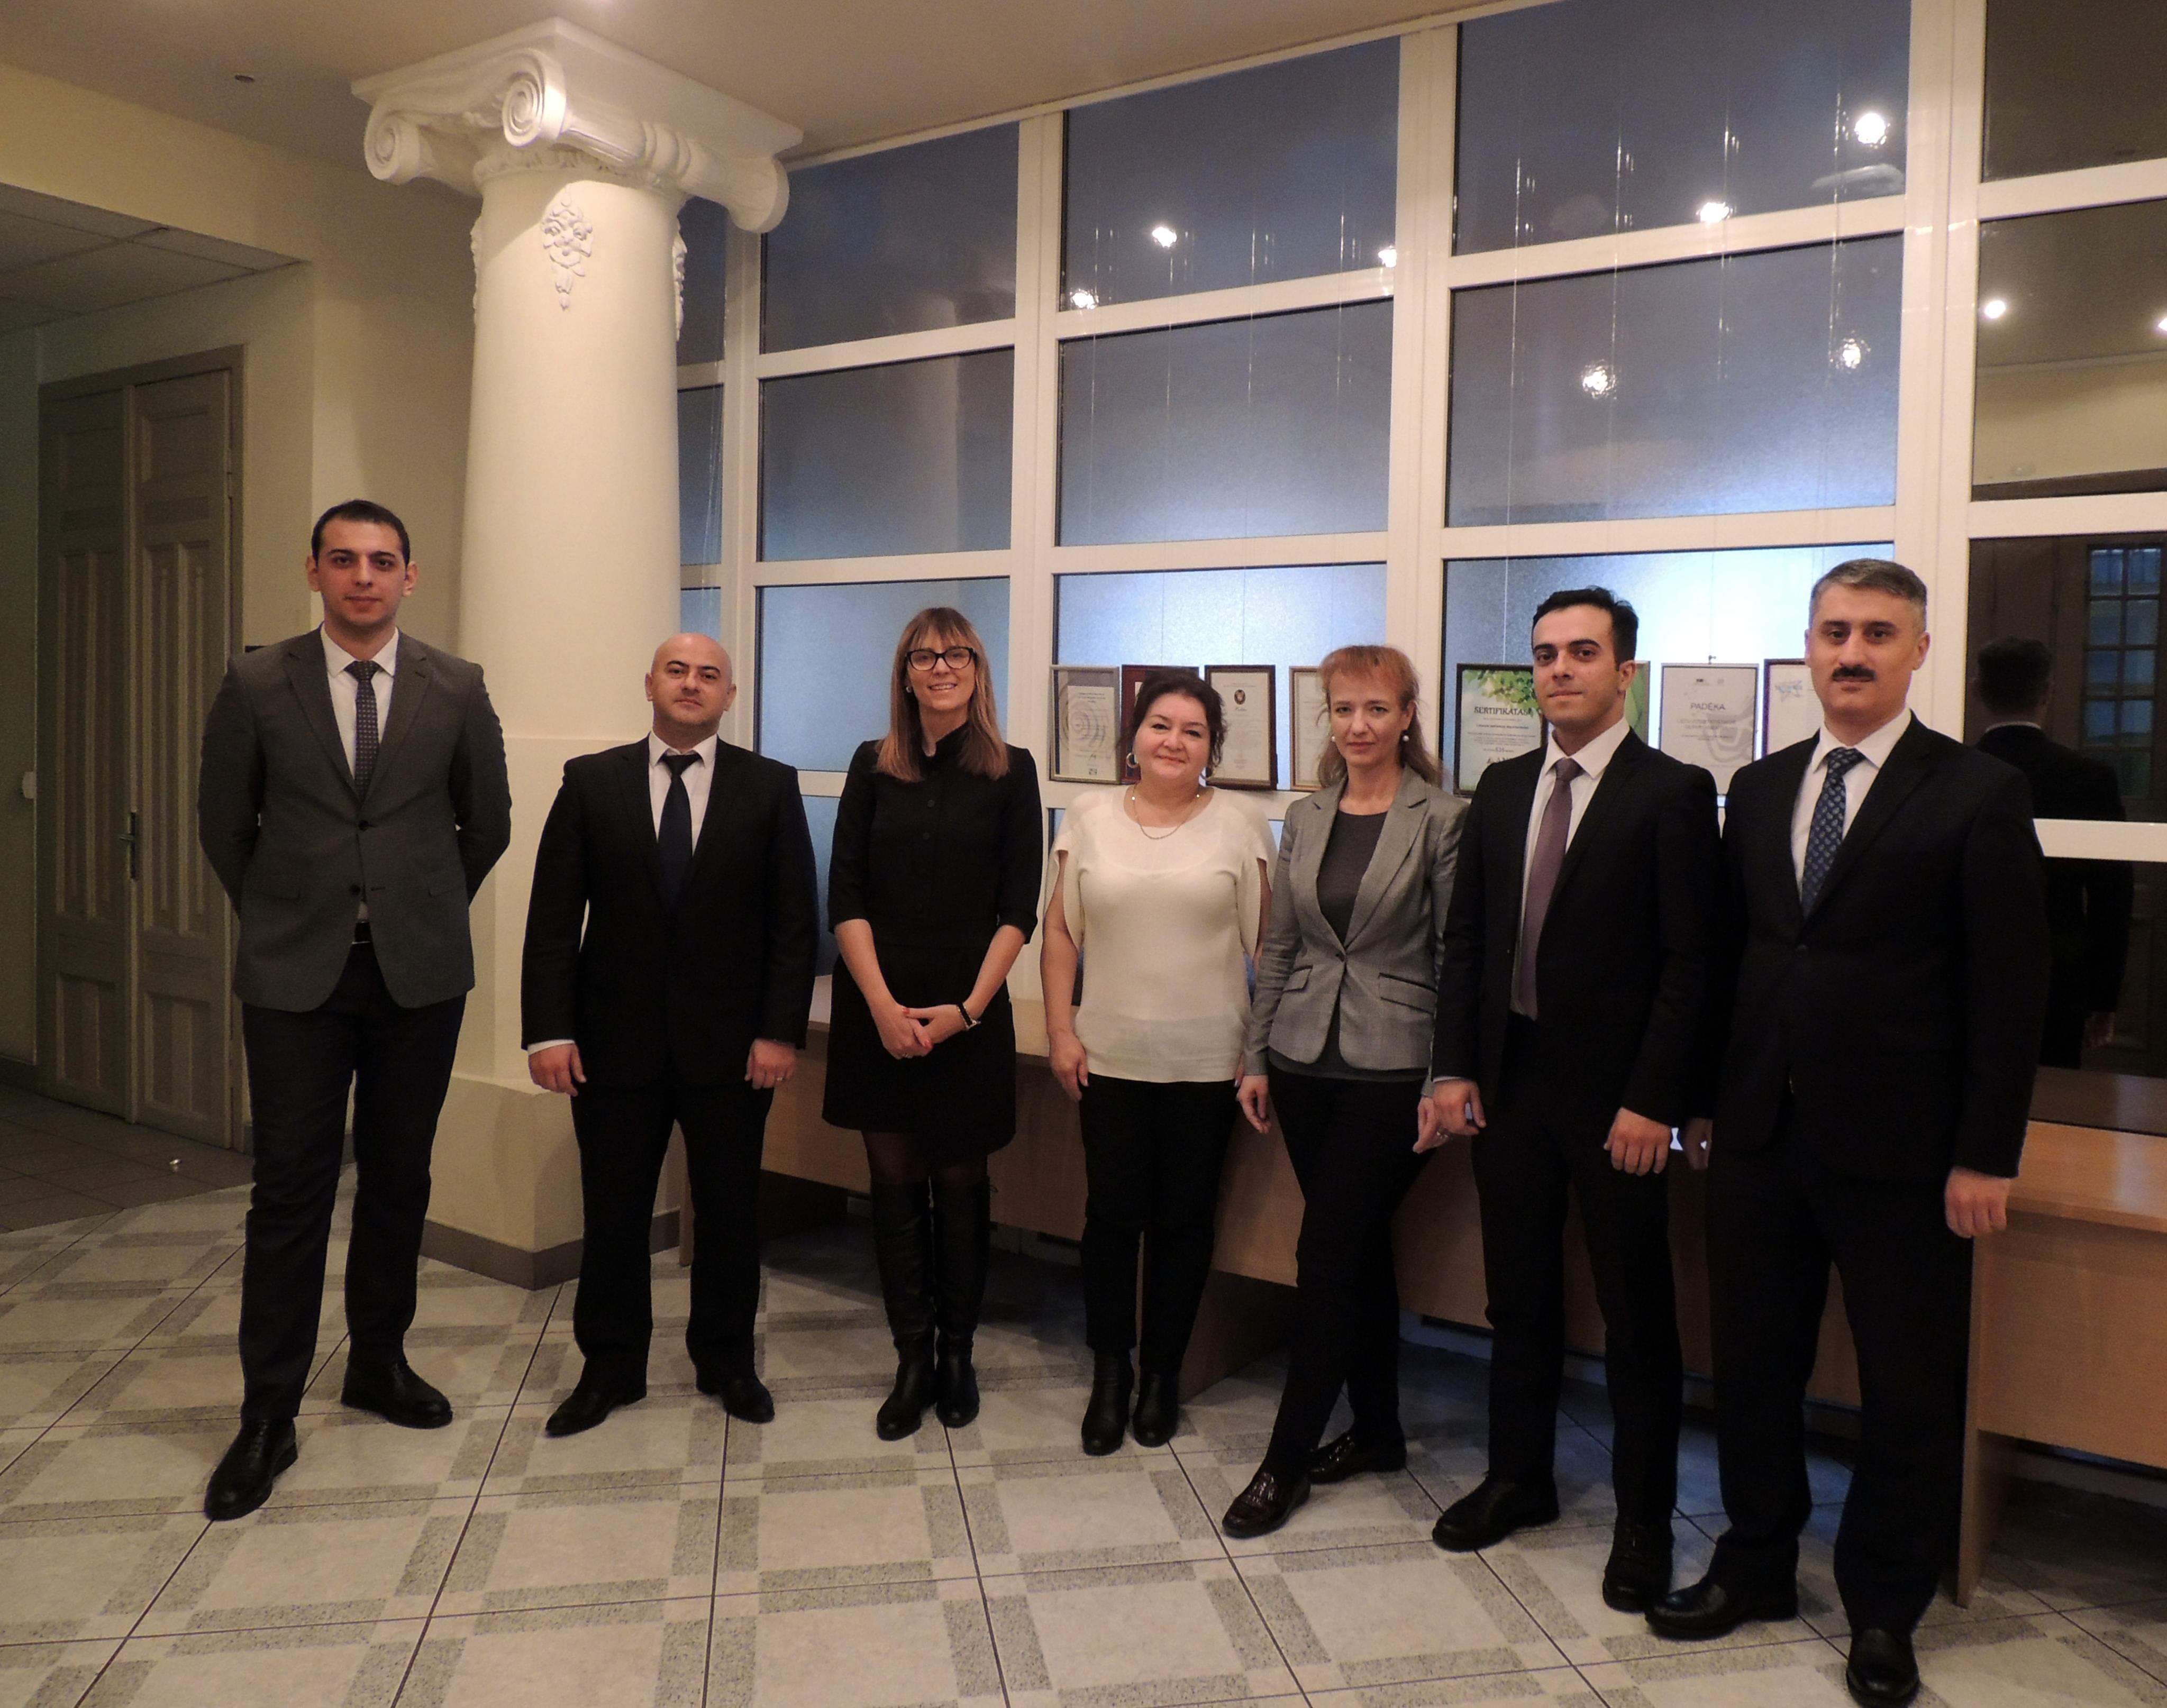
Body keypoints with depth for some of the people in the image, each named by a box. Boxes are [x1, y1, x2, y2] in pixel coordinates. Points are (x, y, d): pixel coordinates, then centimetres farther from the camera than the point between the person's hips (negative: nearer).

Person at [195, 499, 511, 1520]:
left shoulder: (455, 689, 0)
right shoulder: (258, 686, -1)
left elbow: (488, 822, 11)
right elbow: (223, 821, 8)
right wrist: (280, 916, 11)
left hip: (421, 973, 1)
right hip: (296, 975, -1)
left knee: (398, 1179, 11)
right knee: (291, 1189, 0)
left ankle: (379, 1362, 29)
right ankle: (268, 1417, 11)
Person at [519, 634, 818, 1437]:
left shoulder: (770, 787, 1)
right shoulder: (591, 782, 3)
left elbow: (795, 921, -1)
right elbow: (553, 918, 0)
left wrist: (780, 1030, -8)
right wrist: (549, 1030, -7)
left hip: (731, 1040, 0)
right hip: (617, 1038, 1)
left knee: (731, 1210, 10)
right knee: (612, 1212, 9)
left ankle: (726, 1359, 29)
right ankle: (610, 1367, 27)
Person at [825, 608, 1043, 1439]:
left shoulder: (1011, 772, 2)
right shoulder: (873, 767, 6)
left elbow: (1018, 908, -1)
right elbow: (845, 896, 1)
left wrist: (968, 1007, -10)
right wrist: (882, 1004, -9)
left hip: (969, 1016, -1)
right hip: (879, 1013, 2)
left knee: (959, 1186, 6)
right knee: (895, 1183, 5)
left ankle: (957, 1353, 21)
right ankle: (912, 1360, 16)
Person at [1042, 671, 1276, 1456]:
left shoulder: (1239, 822, 0)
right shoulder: (1090, 816, 5)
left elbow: (1267, 941, 0)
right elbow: (1060, 934, 6)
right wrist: (1060, 1031, -1)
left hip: (1206, 1059, -1)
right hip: (1111, 1054, 1)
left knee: (1183, 1219, 9)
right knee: (1112, 1214, 4)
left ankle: (1162, 1372, 26)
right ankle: (1109, 1374, 22)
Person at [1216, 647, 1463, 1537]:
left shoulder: (1441, 820, -6)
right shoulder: (1305, 817, 9)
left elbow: (1454, 954, -7)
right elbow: (1278, 946, 12)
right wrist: (1255, 1056, 9)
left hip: (1389, 1067, -5)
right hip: (1304, 1060, 5)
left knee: (1327, 1254, -4)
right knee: (1358, 1250, 14)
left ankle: (1287, 1458, 8)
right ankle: (1377, 1431, 29)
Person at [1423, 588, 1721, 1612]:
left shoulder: (1673, 794, -8)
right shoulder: (1502, 787, 9)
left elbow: (1690, 962, -11)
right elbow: (1466, 937, 10)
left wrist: (1652, 1101, -16)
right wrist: (1455, 1066, 3)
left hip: (1615, 1095, -5)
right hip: (1509, 1080, 5)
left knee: (1636, 1318, 7)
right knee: (1518, 1299, 17)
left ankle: (1643, 1521, 23)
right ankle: (1518, 1477, 34)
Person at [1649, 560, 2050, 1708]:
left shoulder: (1978, 795, -5)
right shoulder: (1759, 789, 9)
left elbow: (2009, 990, -7)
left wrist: (1985, 1156, -10)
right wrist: (1707, 1101, 9)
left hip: (1899, 1150, -4)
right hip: (1761, 1137, 4)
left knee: (1909, 1394, 9)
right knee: (1751, 1366, 14)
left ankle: (1883, 1611, 29)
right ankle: (1757, 1566, 34)